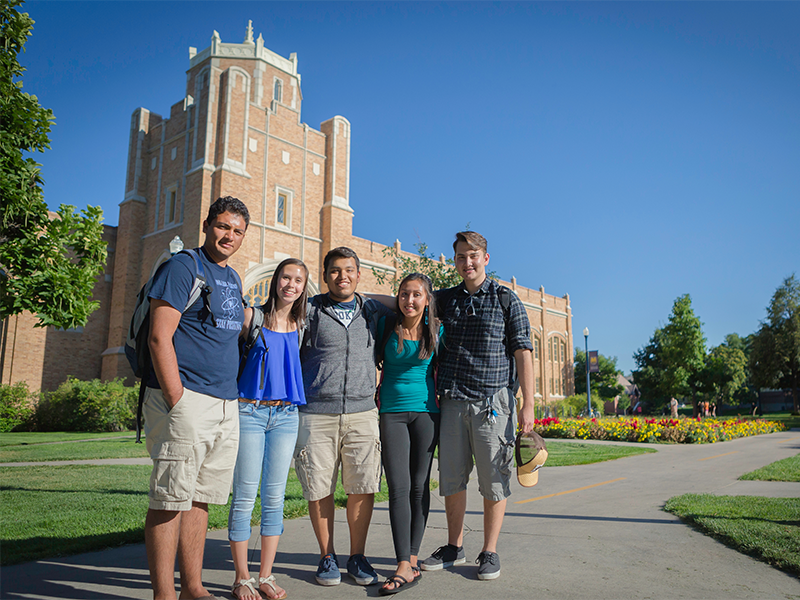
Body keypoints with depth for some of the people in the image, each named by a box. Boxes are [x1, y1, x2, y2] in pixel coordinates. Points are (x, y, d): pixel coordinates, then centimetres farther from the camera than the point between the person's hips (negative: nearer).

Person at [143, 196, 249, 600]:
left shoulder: (233, 279, 19)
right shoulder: (182, 267, -5)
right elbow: (160, 337, -12)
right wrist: (178, 402, -17)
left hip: (225, 405, 8)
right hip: (186, 400, -8)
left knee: (201, 498, 13)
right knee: (171, 498, -1)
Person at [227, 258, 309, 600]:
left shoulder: (301, 324, 10)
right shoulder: (252, 315, 0)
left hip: (286, 415, 3)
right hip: (249, 411, -3)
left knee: (274, 497, 7)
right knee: (245, 496, 1)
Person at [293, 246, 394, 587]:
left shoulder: (376, 312, 12)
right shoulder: (309, 310, 5)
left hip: (362, 412, 2)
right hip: (315, 414, -1)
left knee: (363, 487, 1)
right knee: (318, 489, 3)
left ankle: (357, 558, 19)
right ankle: (327, 557, 22)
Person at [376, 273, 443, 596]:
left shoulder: (436, 330, 2)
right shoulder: (386, 326, 0)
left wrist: (442, 401, 11)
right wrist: (376, 396, 7)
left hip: (426, 412, 1)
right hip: (391, 412, 0)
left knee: (419, 487, 4)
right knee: (399, 488, -7)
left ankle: (413, 556, 16)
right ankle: (405, 567, -5)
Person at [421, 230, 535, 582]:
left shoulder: (506, 300, 4)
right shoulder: (444, 300, 12)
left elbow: (522, 353, 1)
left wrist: (528, 405, -5)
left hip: (492, 402, -3)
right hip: (452, 402, 3)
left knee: (494, 481, 3)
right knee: (451, 479, 9)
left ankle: (490, 553, 19)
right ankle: (454, 548, 25)